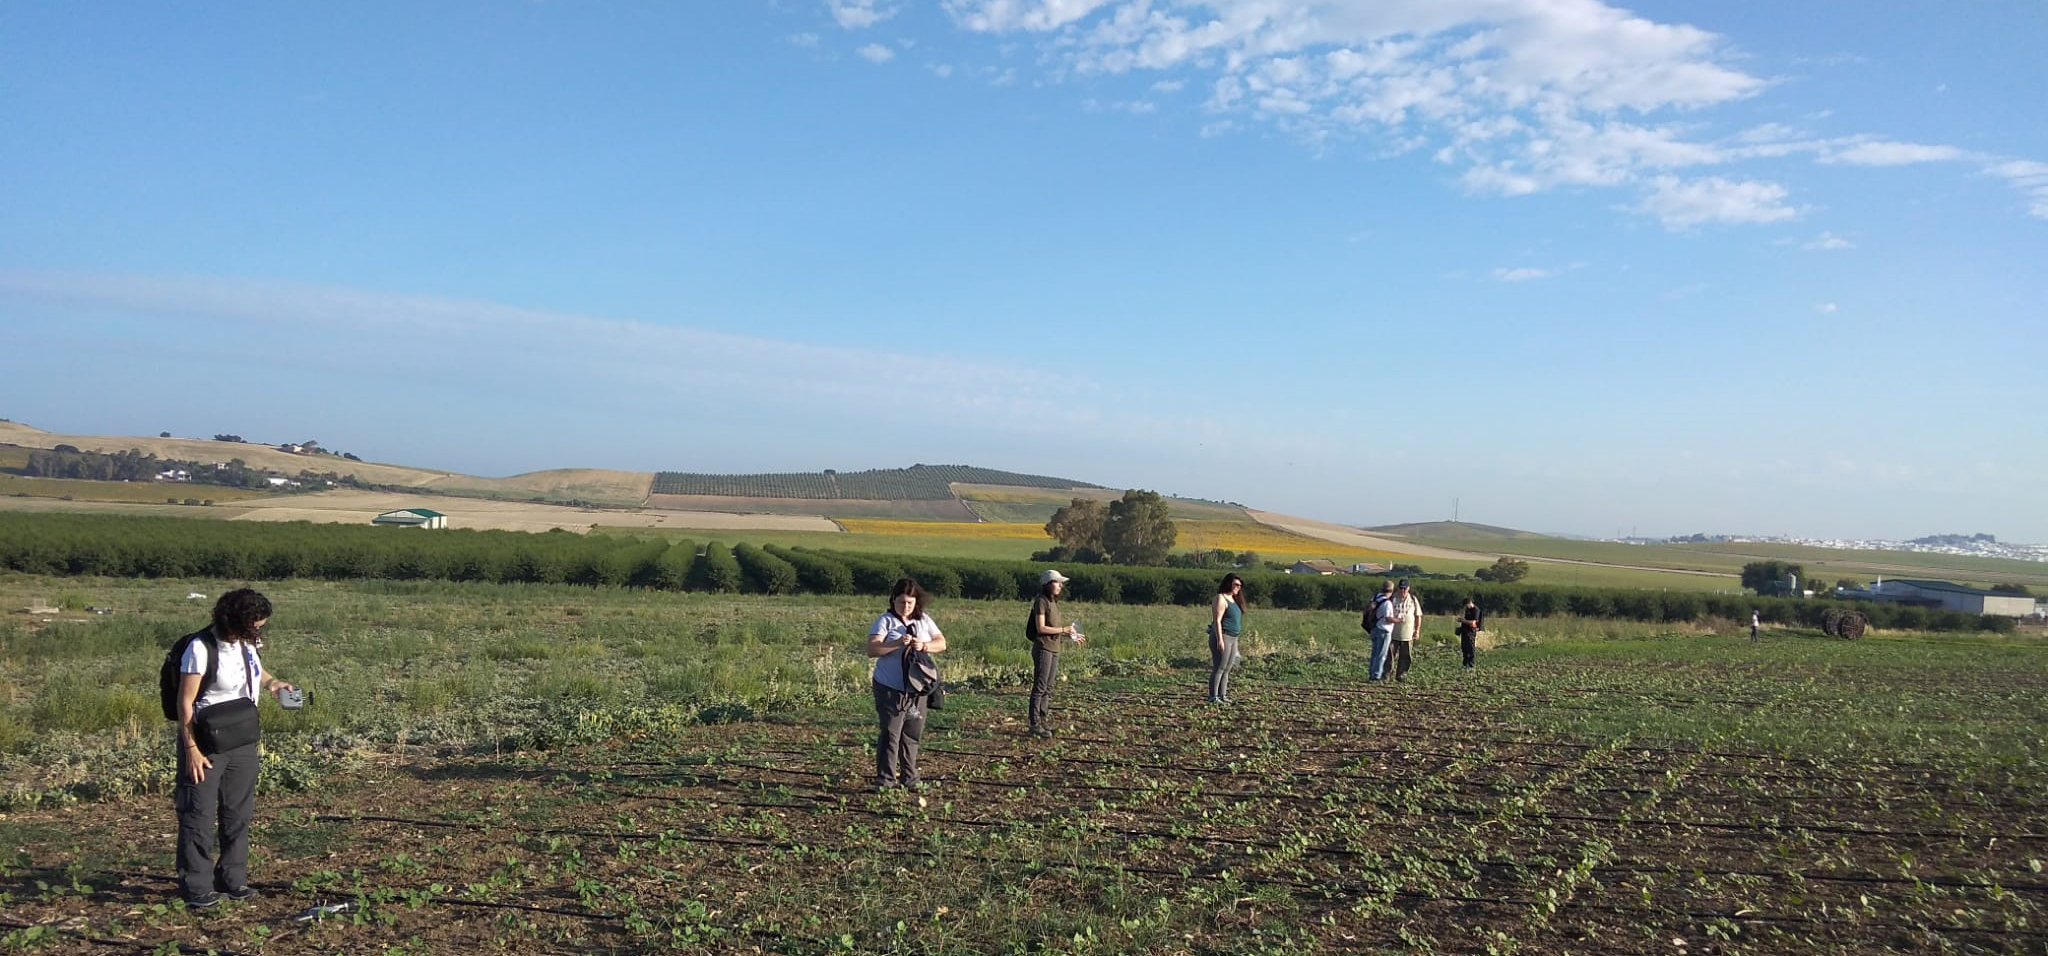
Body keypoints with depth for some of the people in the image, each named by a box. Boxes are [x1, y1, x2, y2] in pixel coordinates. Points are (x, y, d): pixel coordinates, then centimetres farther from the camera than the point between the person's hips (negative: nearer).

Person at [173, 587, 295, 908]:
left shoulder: (246, 644, 3)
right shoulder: (201, 648, -19)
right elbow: (185, 702, -17)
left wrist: (272, 681, 5)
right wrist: (191, 749, -19)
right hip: (206, 744, -7)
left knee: (239, 812, 13)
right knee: (199, 815, -1)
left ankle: (232, 879, 24)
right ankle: (196, 887, 8)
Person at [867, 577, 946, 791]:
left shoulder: (924, 620, 9)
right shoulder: (885, 621, -4)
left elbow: (942, 643, 5)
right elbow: (871, 649, -14)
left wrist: (924, 646, -15)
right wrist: (897, 644, -27)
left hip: (918, 688, 4)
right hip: (890, 688, -4)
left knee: (912, 734, 10)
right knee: (890, 733, -4)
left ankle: (909, 777, 20)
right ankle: (885, 779, 2)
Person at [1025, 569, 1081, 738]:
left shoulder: (1053, 603, 16)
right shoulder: (1041, 601, -9)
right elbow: (1041, 628, -16)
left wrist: (1071, 636, 9)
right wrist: (1064, 629, -13)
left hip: (1054, 649, 9)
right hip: (1043, 648, -9)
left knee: (1048, 688, 11)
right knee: (1040, 687, -7)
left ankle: (1042, 721, 16)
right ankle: (1035, 725, -5)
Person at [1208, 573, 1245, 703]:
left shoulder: (1233, 600, 19)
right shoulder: (1221, 599, -10)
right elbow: (1217, 621, -17)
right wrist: (1220, 640, -22)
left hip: (1233, 639, 9)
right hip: (1223, 636, -9)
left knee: (1227, 669, 10)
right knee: (1219, 668, -10)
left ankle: (1222, 695, 13)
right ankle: (1213, 697, -10)